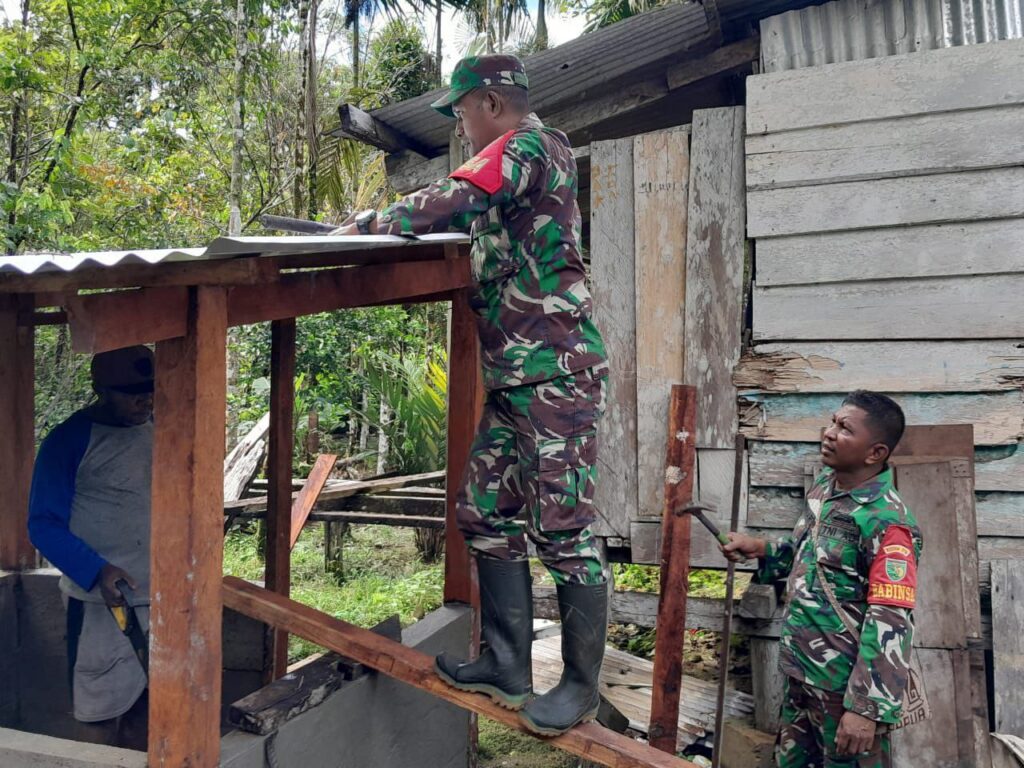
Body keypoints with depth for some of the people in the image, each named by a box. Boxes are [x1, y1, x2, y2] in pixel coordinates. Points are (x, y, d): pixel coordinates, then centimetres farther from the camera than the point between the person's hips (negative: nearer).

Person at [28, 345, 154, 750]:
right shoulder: (69, 440, -9)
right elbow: (44, 525, -10)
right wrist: (96, 572, -24)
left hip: (164, 598, 4)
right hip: (101, 603, -4)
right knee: (110, 715, 7)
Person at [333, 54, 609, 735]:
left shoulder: (526, 144, -8)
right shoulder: (513, 163, 23)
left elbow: (450, 202, -21)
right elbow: (469, 223, 26)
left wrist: (367, 226, -9)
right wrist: (386, 229, 18)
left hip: (558, 375, -10)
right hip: (514, 379, 10)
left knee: (562, 528, -4)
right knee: (486, 516, 10)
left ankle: (582, 684, 10)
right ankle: (508, 667, 20)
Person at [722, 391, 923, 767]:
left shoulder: (886, 522, -23)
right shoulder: (824, 485, 2)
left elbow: (891, 625, -24)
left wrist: (867, 707, -24)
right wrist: (761, 550, 3)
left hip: (844, 686, -8)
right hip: (800, 672, 8)